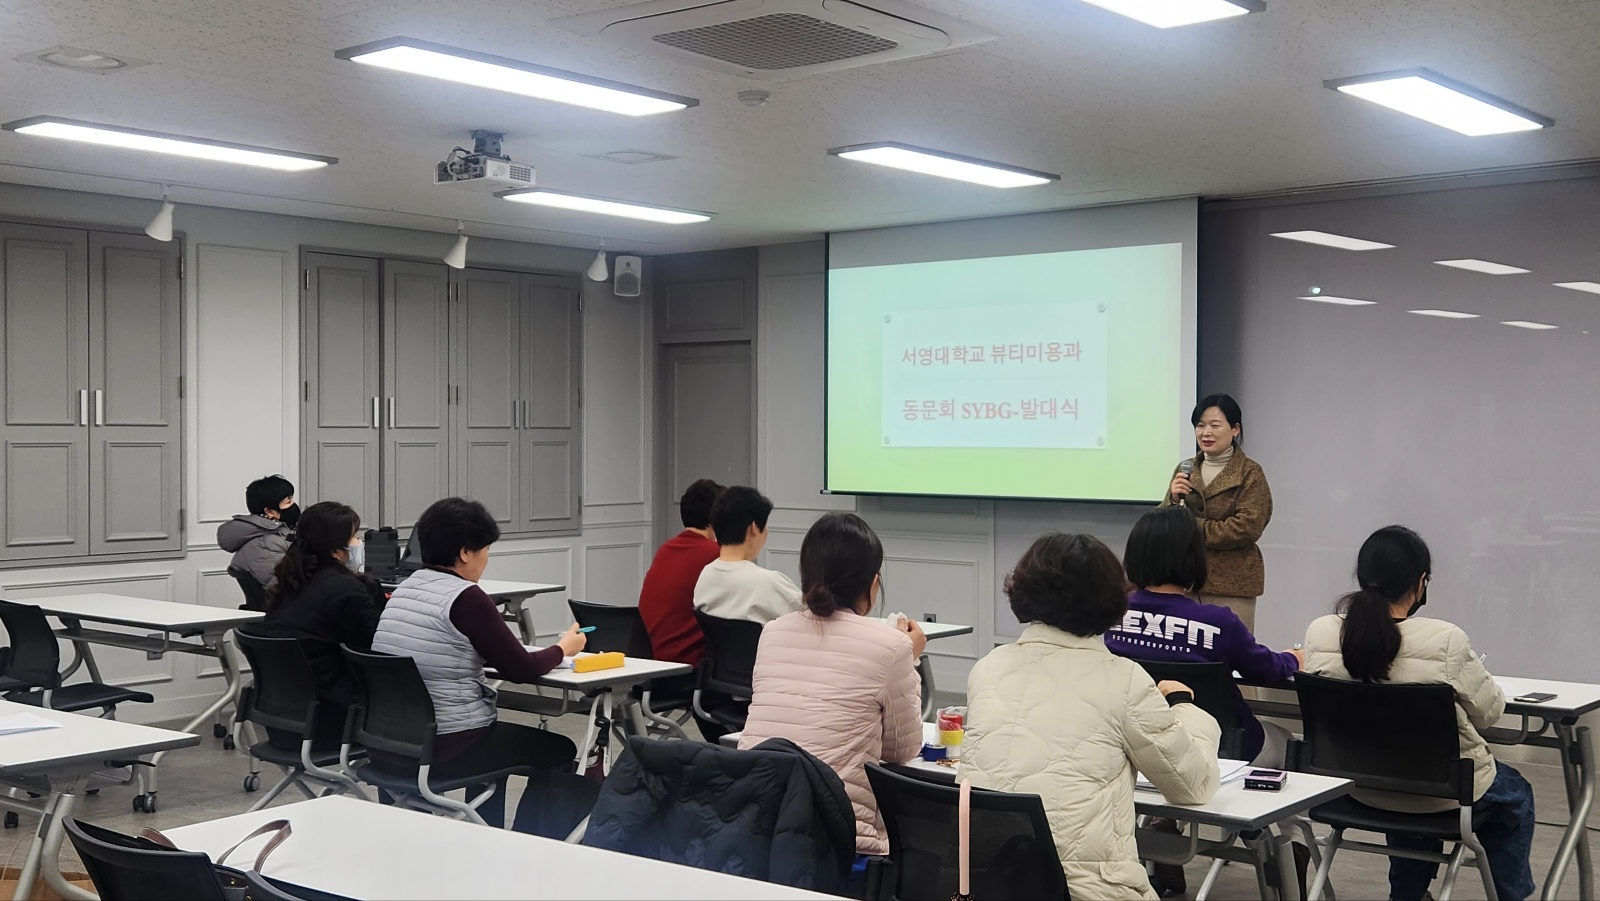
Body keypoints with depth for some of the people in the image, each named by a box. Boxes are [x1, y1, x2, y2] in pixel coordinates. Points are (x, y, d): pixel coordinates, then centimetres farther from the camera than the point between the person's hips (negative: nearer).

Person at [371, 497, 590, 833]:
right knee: (561, 750, 12)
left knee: (498, 737, 35)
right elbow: (521, 669, -10)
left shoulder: (405, 587, 7)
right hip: (442, 750, -8)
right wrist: (563, 647, 9)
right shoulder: (466, 598, -16)